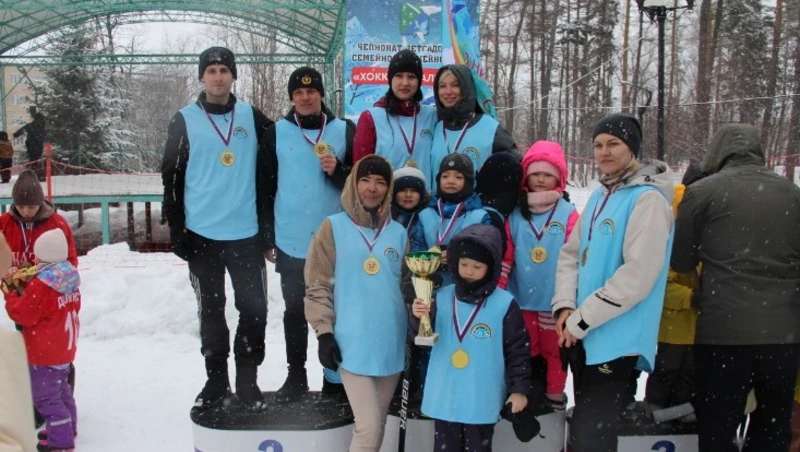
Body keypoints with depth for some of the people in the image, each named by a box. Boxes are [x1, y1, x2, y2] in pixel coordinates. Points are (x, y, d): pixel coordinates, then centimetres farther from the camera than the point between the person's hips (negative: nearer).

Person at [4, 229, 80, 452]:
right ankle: (67, 430, 34)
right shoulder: (69, 279, 3)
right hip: (65, 348, 10)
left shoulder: (41, 284, -23)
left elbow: (23, 314, -18)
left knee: (45, 396, 0)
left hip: (45, 352, -9)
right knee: (61, 390, 23)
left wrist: (10, 293, -3)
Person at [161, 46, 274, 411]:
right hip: (202, 234, 0)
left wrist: (267, 226, 6)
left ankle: (247, 379, 18)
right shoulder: (184, 121, 1)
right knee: (211, 311, 10)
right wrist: (177, 231, -3)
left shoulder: (252, 118, 5)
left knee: (253, 308, 2)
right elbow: (172, 178, 1)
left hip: (246, 233, 1)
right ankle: (216, 379, 24)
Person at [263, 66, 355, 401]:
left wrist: (337, 171, -16)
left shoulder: (345, 130, 2)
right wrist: (268, 239, 3)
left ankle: (335, 377, 19)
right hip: (291, 243, 1)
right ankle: (296, 376, 22)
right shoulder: (276, 133, 4)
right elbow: (267, 187, 5)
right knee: (294, 311, 10)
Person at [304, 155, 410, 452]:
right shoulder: (334, 227, -2)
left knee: (379, 423, 14)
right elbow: (318, 285, -3)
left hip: (391, 343, 5)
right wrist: (324, 332, -10)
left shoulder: (398, 233, 10)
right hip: (352, 345, -4)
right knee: (369, 426, -9)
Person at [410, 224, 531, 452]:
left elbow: (517, 349, -4)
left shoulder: (504, 304, -8)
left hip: (482, 399, -3)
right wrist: (419, 318, -20)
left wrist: (519, 388, -4)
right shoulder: (442, 297, 0)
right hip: (444, 396, 3)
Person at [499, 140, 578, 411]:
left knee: (554, 350, 11)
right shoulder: (515, 214, 3)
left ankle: (555, 396, 26)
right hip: (522, 299, 2)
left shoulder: (569, 214, -5)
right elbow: (505, 258, 1)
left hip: (554, 300, -2)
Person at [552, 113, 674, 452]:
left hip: (616, 340, -8)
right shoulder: (599, 196, 12)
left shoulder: (648, 199, -13)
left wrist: (580, 320, -17)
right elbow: (571, 254, 12)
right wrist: (565, 306, -4)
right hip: (583, 335, 8)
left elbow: (636, 276, -21)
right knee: (586, 424, 20)